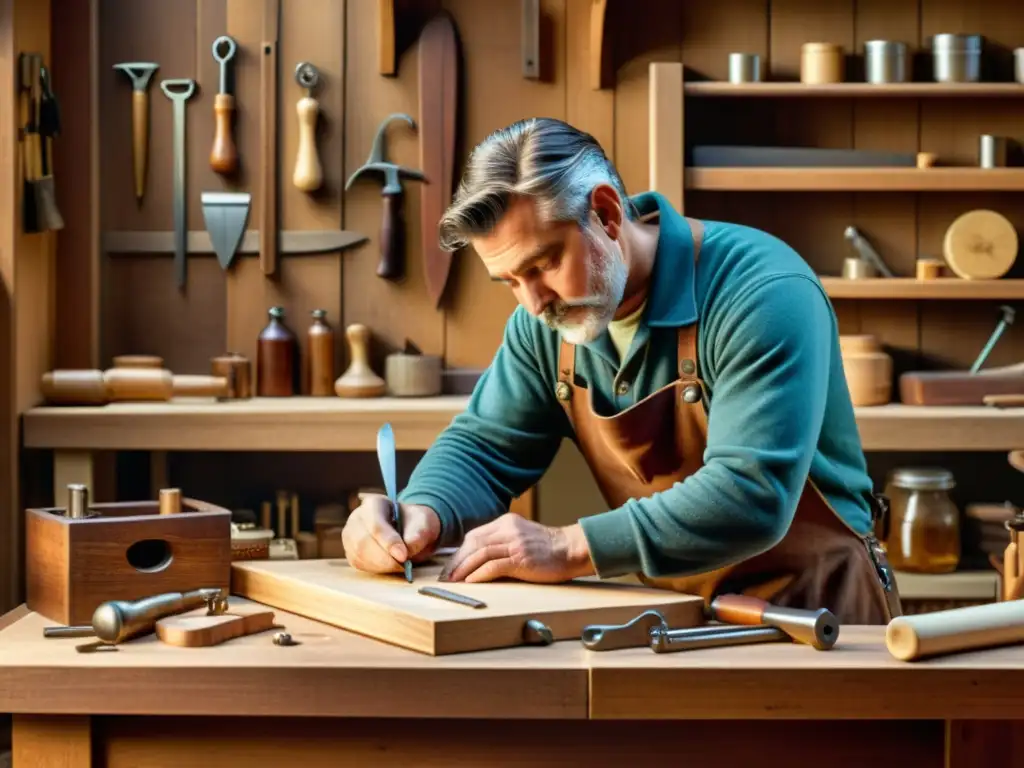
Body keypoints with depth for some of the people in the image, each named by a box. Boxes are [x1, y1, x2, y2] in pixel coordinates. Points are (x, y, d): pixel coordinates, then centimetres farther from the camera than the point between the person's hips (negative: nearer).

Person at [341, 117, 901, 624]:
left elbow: (751, 496, -28)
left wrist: (566, 549, -31)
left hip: (803, 607, -4)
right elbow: (484, 446, 8)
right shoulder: (548, 317, 1)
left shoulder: (760, 293, -20)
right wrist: (422, 515, -15)